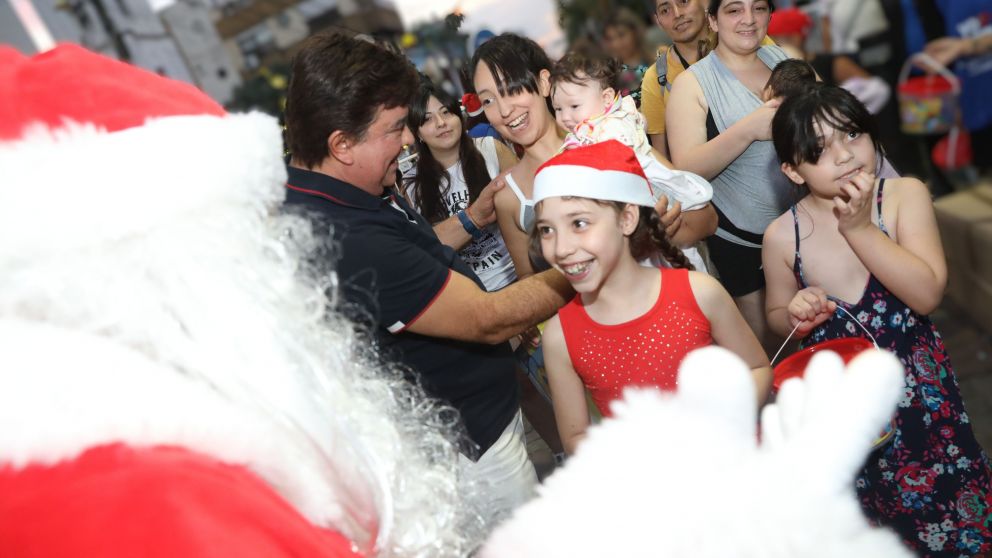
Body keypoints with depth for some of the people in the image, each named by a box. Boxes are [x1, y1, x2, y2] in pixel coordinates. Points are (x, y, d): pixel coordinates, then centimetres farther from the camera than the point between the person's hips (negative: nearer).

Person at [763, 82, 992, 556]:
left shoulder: (905, 196, -12)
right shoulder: (783, 236, -11)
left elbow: (927, 294, -21)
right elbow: (777, 316, 6)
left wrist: (860, 229, -26)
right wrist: (796, 315, -17)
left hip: (914, 385, 0)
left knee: (942, 518, 13)